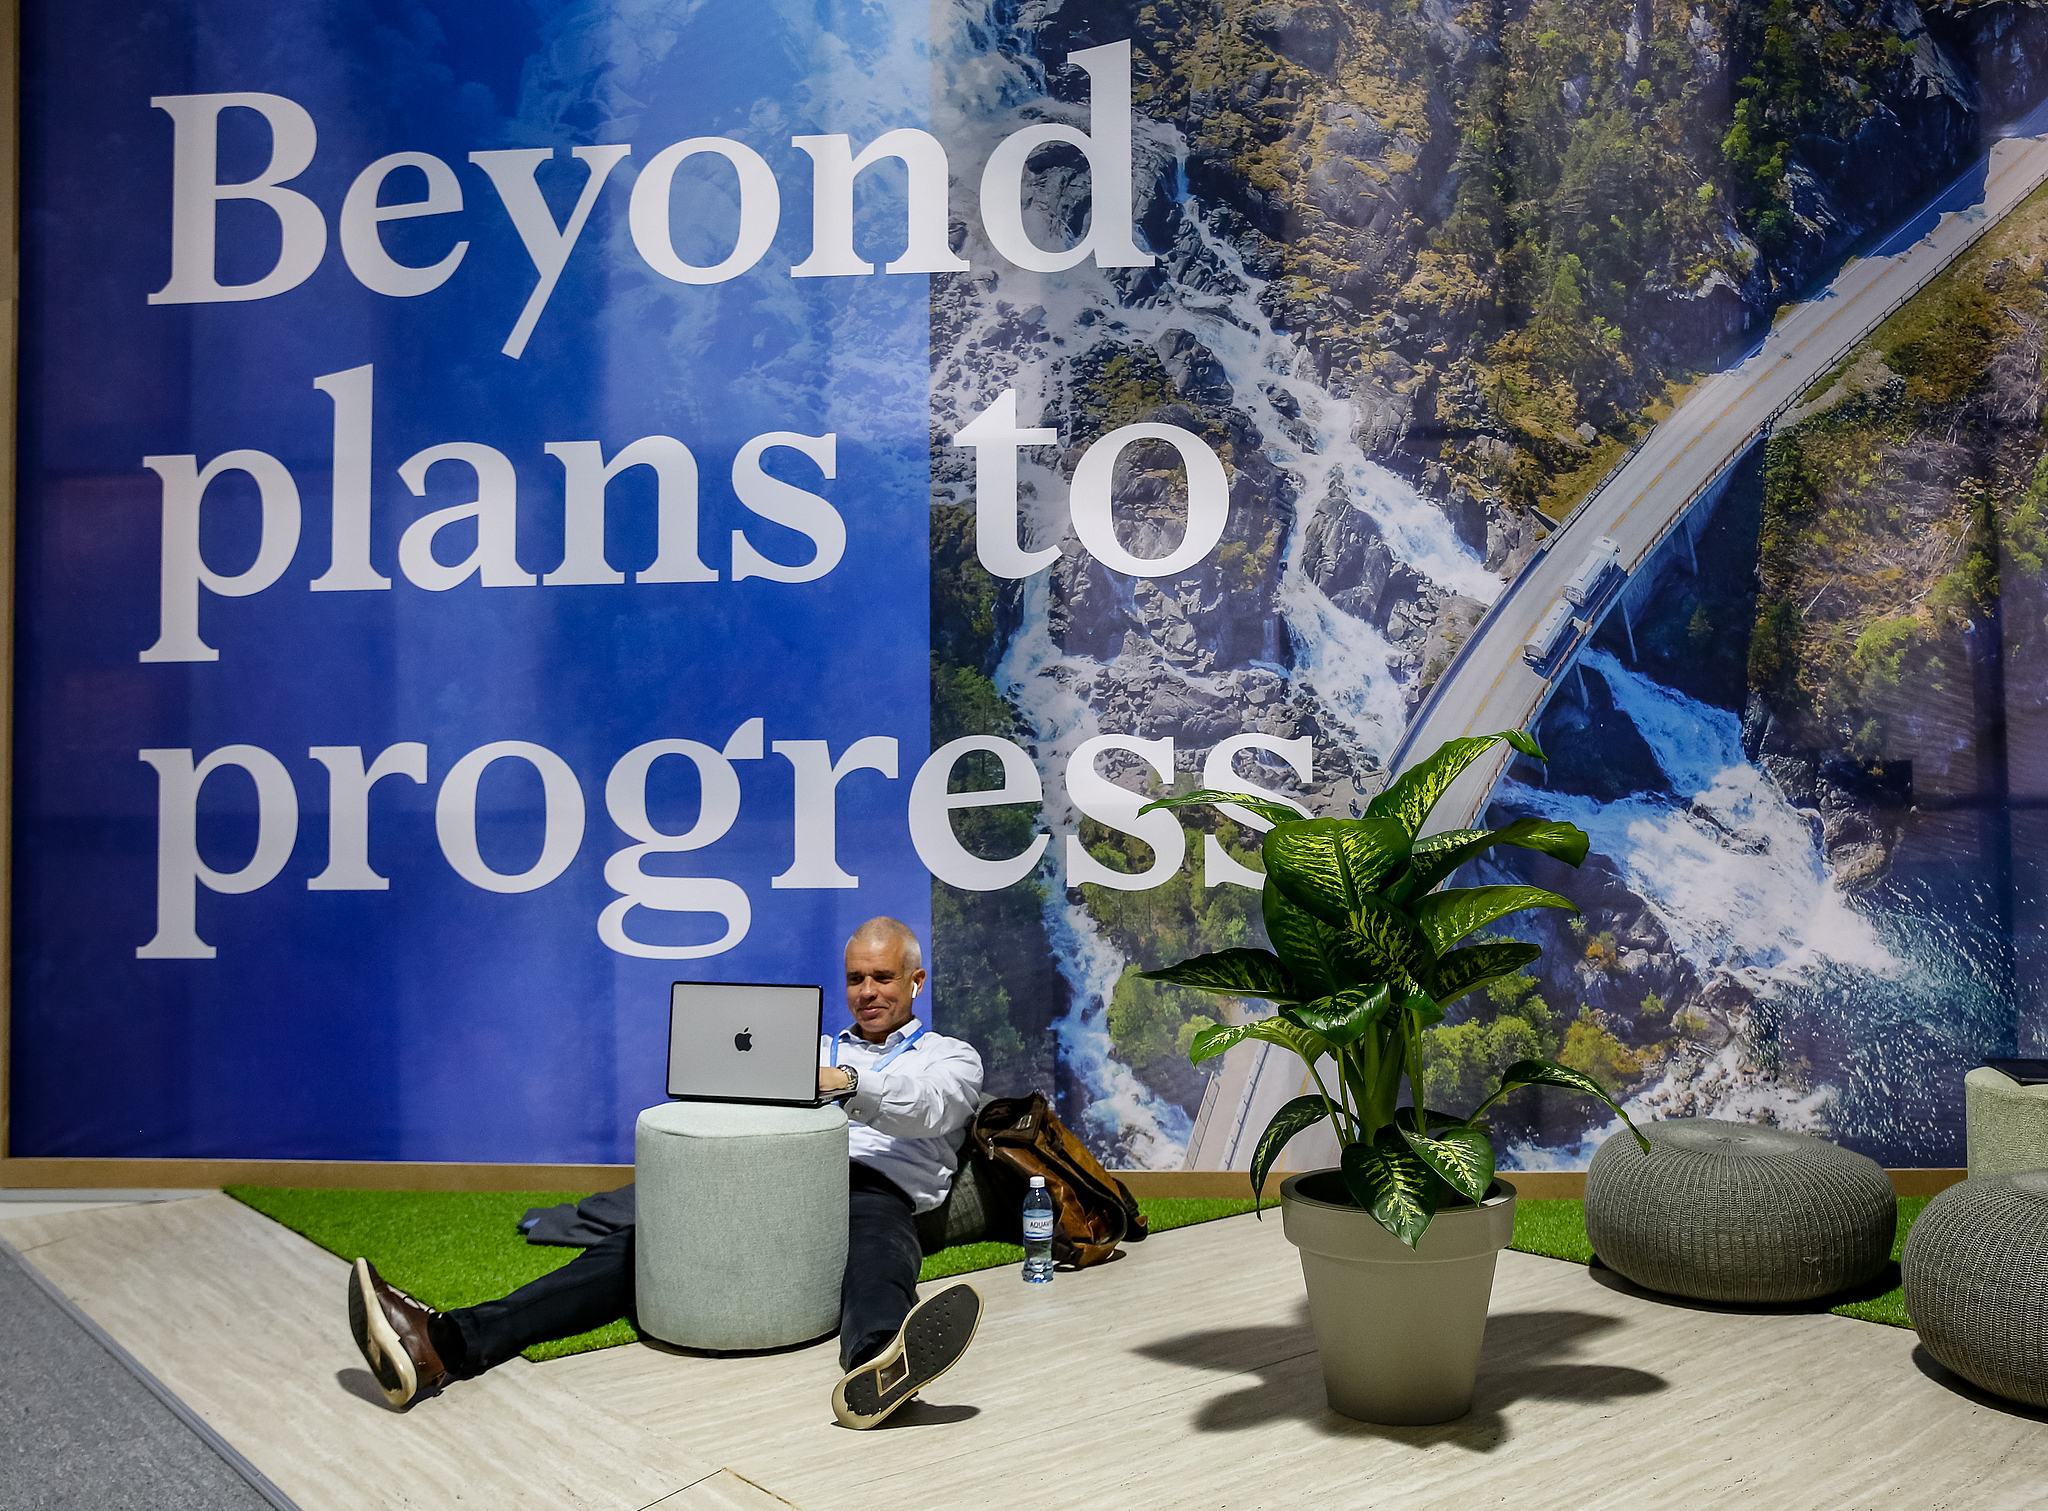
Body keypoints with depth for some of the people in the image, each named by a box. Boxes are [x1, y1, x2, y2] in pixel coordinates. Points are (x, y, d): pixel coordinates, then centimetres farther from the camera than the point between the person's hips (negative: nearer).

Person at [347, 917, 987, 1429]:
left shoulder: (951, 1057, 20)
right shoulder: (812, 1045, 33)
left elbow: (929, 1108, -5)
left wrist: (848, 1082, -25)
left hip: (874, 1188, -3)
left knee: (877, 1247, -41)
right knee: (642, 1244, -21)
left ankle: (875, 1366, -77)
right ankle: (445, 1346, -40)